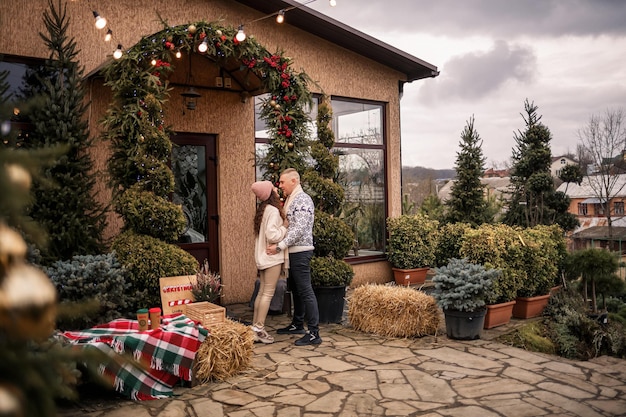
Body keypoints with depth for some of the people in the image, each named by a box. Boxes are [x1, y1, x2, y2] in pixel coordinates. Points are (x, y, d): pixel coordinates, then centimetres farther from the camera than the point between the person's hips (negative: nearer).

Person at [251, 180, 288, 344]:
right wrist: (285, 227, -8)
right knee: (268, 293, -4)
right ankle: (259, 329, -1)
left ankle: (255, 327, 17)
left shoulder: (263, 209, 13)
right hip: (272, 257, -9)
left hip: (263, 257, 9)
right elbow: (272, 235, -22)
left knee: (262, 292, 12)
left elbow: (266, 232, 9)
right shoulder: (273, 210, -14)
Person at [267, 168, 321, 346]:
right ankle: (297, 325, 30)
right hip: (292, 251, 10)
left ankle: (314, 333, -5)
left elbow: (299, 230, -22)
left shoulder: (303, 200, -14)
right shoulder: (290, 200, 16)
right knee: (295, 289, 18)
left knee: (305, 291, -8)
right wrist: (281, 246, 10)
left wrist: (280, 246, -24)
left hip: (300, 252, -10)